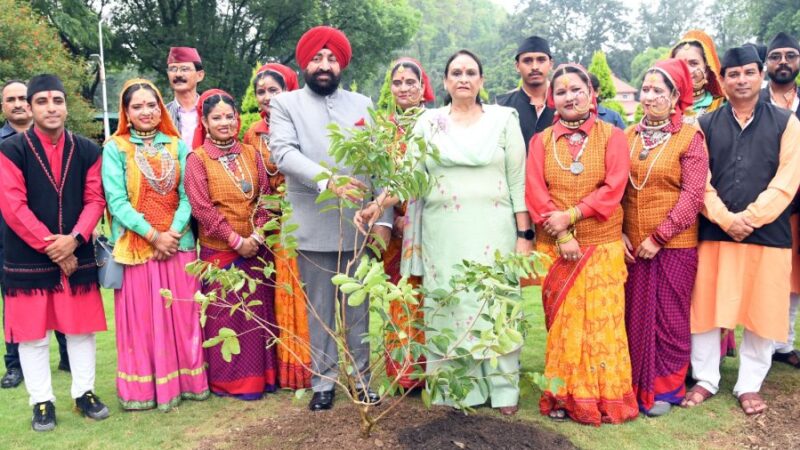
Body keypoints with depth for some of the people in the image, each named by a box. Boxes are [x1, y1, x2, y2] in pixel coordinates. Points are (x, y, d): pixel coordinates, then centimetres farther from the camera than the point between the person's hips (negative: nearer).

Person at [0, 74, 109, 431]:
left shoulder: (87, 150, 4)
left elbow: (95, 200, 0)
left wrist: (74, 239, -15)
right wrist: (50, 246, -15)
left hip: (78, 255, 2)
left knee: (82, 329, 10)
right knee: (32, 334, 6)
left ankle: (84, 392, 25)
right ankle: (42, 402, 20)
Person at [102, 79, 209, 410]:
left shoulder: (177, 146, 7)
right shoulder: (115, 148, -1)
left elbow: (187, 196, 2)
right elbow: (116, 201, -8)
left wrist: (173, 232, -12)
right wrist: (152, 235, -15)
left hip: (178, 243, 3)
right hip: (135, 246, -2)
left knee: (182, 316, 7)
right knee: (142, 319, 3)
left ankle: (184, 380, 21)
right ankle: (144, 388, 16)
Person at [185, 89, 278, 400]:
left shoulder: (250, 154, 8)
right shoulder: (197, 159, -4)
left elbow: (264, 198, 6)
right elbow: (202, 208, -11)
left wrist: (257, 235, -8)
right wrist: (236, 240, -13)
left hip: (256, 247, 4)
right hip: (219, 250, -4)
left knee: (260, 311, 10)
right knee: (225, 315, 4)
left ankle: (262, 374, 24)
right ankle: (230, 380, 17)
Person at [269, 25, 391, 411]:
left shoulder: (362, 104, 10)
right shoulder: (284, 104, 4)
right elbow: (283, 153, -13)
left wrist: (384, 218, -4)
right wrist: (328, 181, -28)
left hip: (358, 224, 2)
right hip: (313, 227, -2)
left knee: (358, 308, 11)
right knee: (320, 311, 9)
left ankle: (361, 378, 24)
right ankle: (324, 381, 22)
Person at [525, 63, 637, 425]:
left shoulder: (611, 136, 4)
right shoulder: (541, 140, 7)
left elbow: (614, 188, -7)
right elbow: (534, 193, -2)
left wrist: (571, 215, -15)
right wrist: (563, 235, -13)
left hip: (603, 245, -1)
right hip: (555, 246, 1)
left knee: (601, 320, 0)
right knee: (561, 320, 5)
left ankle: (605, 398, 13)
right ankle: (564, 396, 17)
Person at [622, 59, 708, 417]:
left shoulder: (690, 137, -5)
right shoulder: (629, 136, 8)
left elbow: (693, 194, -11)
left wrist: (659, 236, -14)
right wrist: (619, 232, -2)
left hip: (675, 244, -3)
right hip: (632, 244, 4)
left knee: (670, 317, 5)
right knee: (636, 314, 9)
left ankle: (666, 388, 20)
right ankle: (638, 384, 24)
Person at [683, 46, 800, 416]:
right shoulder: (706, 125, 7)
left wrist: (750, 217, -13)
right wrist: (726, 219, -13)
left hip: (768, 234, 0)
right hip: (714, 233, 1)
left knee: (761, 312, 6)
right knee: (706, 308, 5)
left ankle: (749, 386, 20)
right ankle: (705, 379, 19)